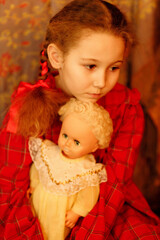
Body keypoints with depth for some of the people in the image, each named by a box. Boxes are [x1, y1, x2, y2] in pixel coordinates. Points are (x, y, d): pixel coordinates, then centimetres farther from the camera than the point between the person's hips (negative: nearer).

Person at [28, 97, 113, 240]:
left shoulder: (88, 171, -29)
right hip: (40, 199, 3)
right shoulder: (48, 152, -20)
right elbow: (37, 167, 1)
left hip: (61, 211, -3)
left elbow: (87, 197, -16)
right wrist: (33, 183, 11)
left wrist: (76, 213, -9)